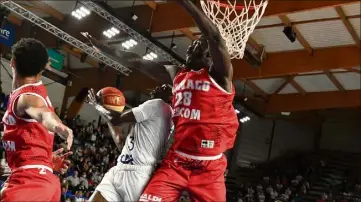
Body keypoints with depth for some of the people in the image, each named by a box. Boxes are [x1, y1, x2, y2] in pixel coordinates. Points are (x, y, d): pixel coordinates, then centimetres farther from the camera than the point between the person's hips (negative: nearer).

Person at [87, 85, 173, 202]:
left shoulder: (159, 105, -4)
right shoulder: (147, 121, 26)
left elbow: (116, 119, -7)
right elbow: (121, 143, 28)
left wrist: (98, 106, 12)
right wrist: (107, 114, 35)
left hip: (135, 175, -9)